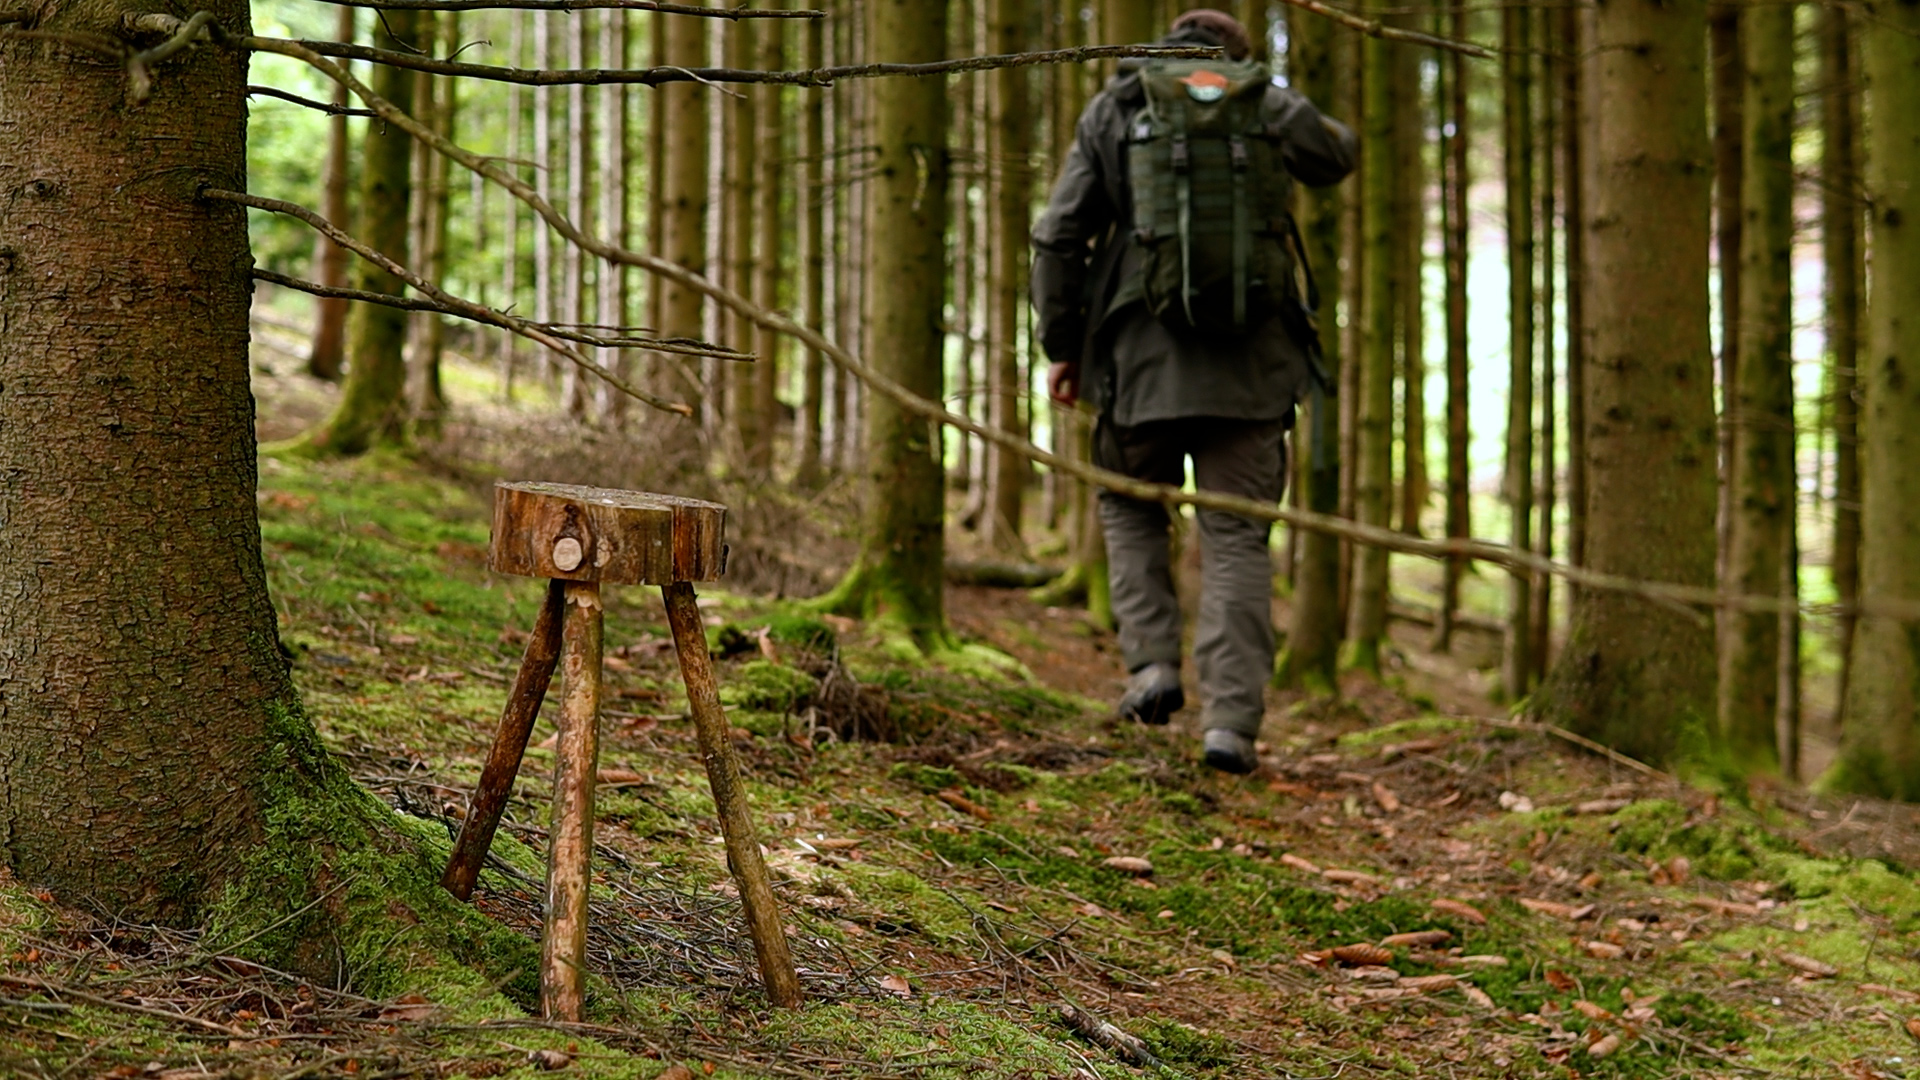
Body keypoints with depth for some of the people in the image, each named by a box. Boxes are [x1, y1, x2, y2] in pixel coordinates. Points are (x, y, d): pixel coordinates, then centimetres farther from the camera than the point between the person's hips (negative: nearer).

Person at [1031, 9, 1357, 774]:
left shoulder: (1111, 111, 8)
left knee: (1131, 507, 23)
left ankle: (1153, 663, 7)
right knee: (1237, 536, 3)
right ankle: (1231, 719, -7)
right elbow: (1334, 157, 30)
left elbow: (1059, 238, 2)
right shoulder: (1262, 101, 8)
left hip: (1144, 356, 0)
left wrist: (1060, 345, 10)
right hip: (1249, 363, 0)